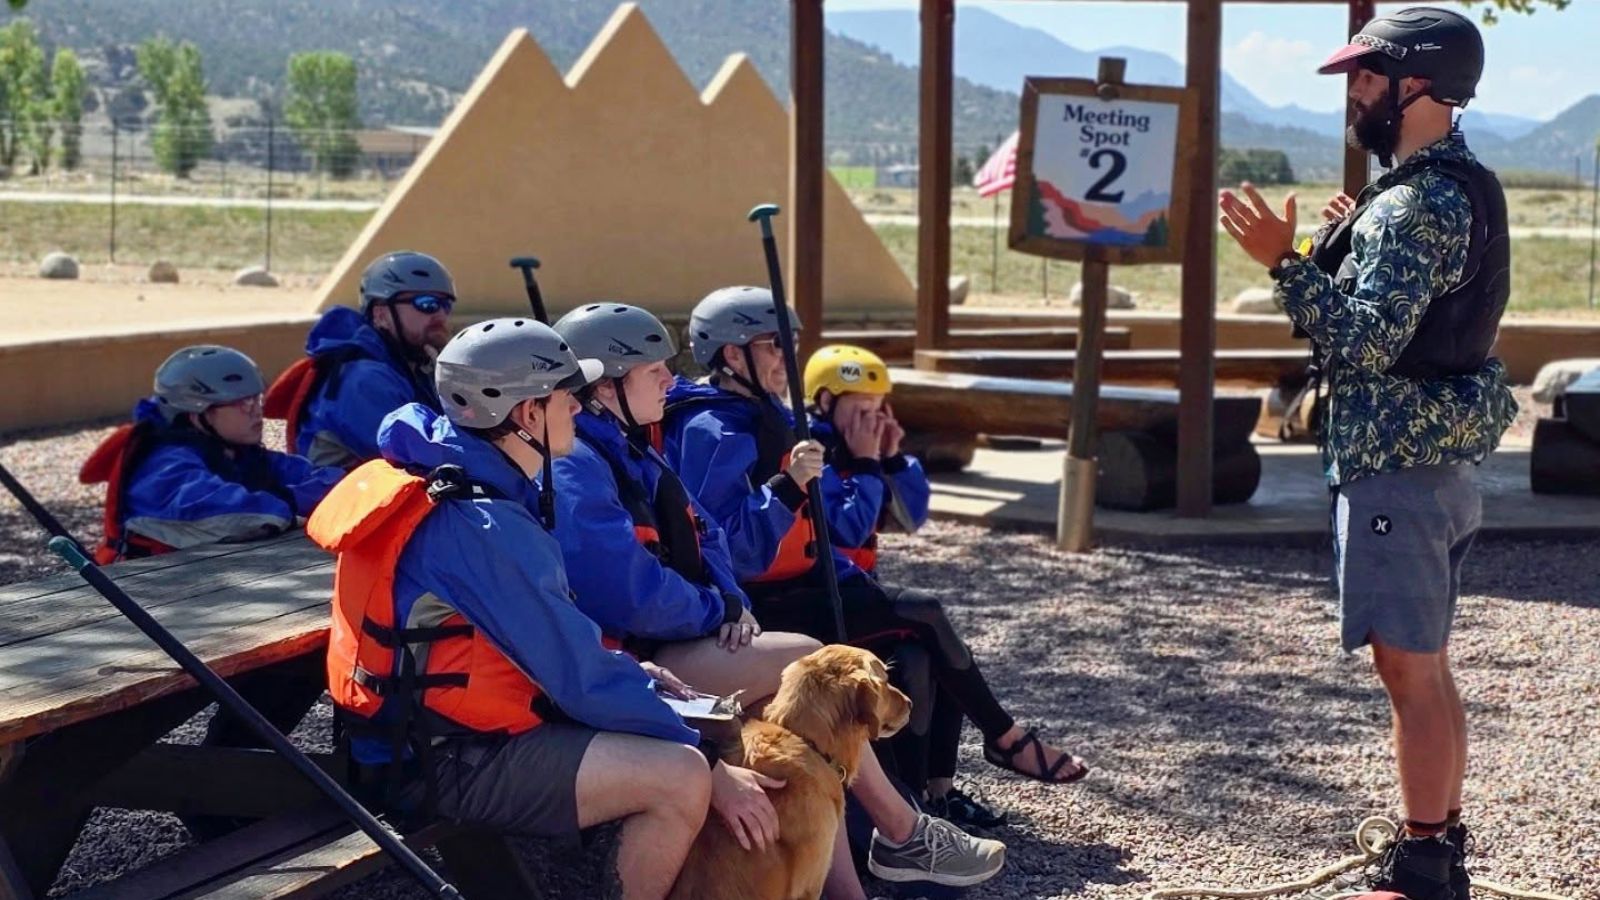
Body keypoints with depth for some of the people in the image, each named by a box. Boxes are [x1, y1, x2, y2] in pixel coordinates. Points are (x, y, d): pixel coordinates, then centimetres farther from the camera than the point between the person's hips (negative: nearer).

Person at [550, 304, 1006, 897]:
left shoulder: (630, 453, 16)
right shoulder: (576, 470, -17)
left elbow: (703, 537, 18)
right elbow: (632, 597, -23)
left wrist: (730, 602, -3)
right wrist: (717, 611, -7)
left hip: (668, 643, 10)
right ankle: (905, 837, 1)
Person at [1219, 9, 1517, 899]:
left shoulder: (1421, 203, -18)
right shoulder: (1455, 188, 14)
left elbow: (1365, 342, -24)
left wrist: (1287, 260, -21)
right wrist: (1360, 246, 23)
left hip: (1398, 467, -11)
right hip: (1436, 458, 11)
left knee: (1410, 672, -4)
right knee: (1428, 668, 15)